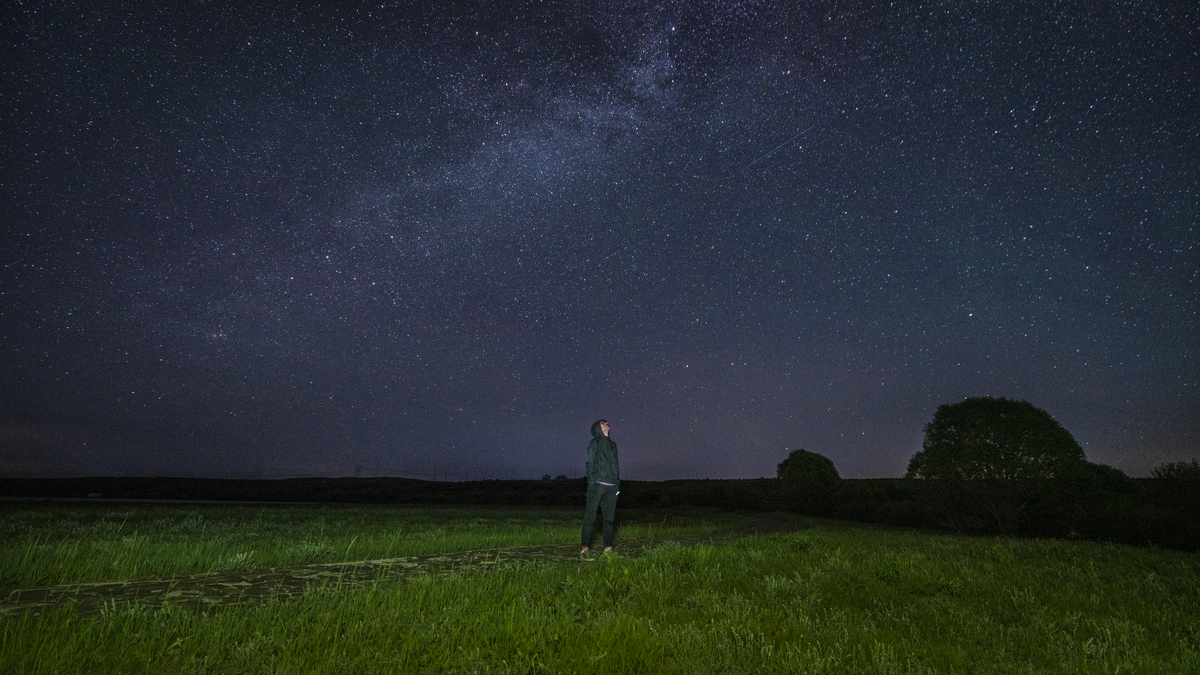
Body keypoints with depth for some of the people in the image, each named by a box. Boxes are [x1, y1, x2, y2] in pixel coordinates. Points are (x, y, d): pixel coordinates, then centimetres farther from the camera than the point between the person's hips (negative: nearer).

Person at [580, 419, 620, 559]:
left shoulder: (612, 445, 20)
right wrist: (591, 483, -11)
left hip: (611, 487, 5)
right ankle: (585, 548, -4)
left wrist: (618, 483, 13)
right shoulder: (594, 443, 4)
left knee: (608, 517, 7)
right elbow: (590, 463, -2)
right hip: (597, 484, -5)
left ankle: (608, 547, 13)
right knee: (590, 516, -6)